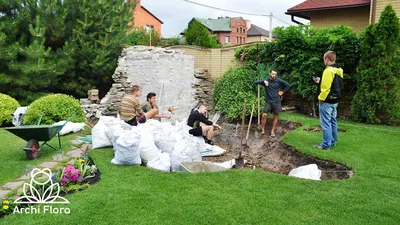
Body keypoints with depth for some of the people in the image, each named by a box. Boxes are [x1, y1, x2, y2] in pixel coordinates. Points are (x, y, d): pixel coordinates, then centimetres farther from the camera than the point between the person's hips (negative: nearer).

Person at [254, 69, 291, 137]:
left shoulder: (279, 81, -3)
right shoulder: (266, 80, -1)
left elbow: (288, 85, 5)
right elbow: (255, 82, -8)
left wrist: (282, 92, 1)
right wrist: (264, 81, -20)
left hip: (277, 102, 0)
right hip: (268, 101, 0)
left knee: (276, 116, 6)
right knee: (264, 115, -9)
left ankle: (273, 131, 18)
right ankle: (262, 130, 2)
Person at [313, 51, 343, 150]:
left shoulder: (328, 71, -20)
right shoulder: (339, 70, 9)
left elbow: (326, 88, -24)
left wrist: (320, 98, -14)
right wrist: (320, 81, 17)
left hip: (327, 101, -9)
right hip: (335, 100, 9)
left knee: (326, 123, -3)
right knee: (333, 121, 17)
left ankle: (326, 145, 2)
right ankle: (333, 141, 26)